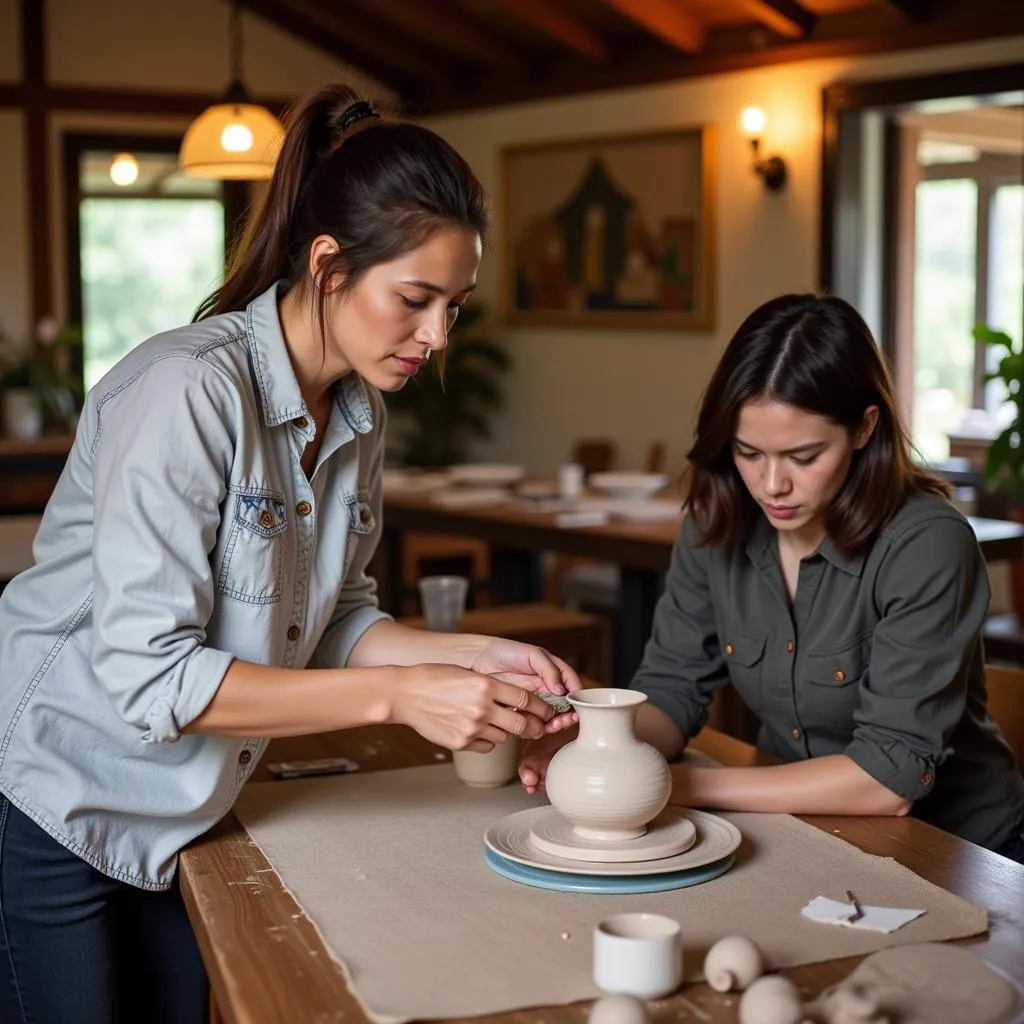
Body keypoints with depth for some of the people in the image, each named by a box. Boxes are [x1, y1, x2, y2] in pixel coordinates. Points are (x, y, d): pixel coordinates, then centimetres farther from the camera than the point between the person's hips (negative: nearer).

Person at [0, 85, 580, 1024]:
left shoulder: (358, 416, -1)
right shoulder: (187, 390, -26)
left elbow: (332, 618, 7)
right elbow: (150, 674, -29)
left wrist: (476, 656, -10)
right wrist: (398, 695, -30)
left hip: (177, 821, 7)